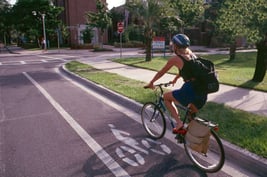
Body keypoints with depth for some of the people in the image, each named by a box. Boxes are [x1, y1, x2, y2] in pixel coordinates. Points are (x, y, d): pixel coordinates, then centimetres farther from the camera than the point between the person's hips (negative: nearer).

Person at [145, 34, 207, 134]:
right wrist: (175, 80, 45)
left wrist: (151, 83, 22)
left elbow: (161, 73, 7)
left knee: (166, 96, 13)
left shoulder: (175, 59, -4)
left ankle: (179, 123, 6)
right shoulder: (192, 55, 15)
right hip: (202, 92, 7)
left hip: (190, 90, -7)